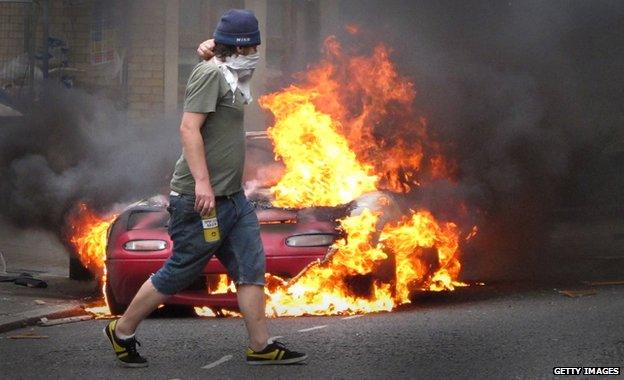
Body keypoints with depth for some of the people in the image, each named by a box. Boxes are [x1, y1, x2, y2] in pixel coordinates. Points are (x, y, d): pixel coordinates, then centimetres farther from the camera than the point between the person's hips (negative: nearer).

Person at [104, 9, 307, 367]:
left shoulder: (229, 78, 16)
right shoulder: (210, 74, -13)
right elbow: (189, 127, -22)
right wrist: (202, 182, -27)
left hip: (232, 197, 10)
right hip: (202, 199, -10)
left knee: (251, 270, 5)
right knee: (179, 273, -1)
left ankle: (261, 346, 7)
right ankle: (122, 331, 13)